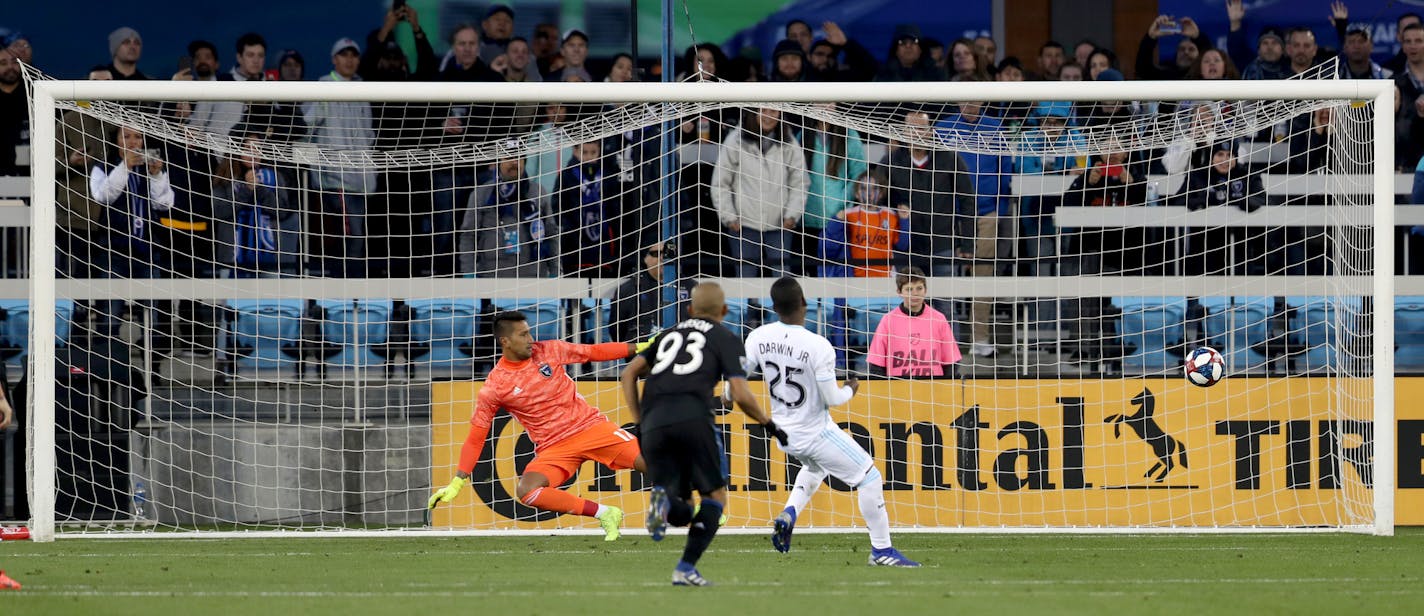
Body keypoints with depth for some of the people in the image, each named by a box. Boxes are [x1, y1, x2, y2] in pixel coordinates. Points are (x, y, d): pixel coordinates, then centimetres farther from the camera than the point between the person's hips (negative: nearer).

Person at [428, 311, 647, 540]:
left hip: (590, 425, 1)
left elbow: (595, 352, 12)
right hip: (554, 448, -1)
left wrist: (637, 348, 8)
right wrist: (457, 483, -8)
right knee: (526, 491, -29)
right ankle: (604, 514, -20)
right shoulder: (495, 386, -6)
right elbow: (475, 439, -2)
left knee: (649, 462, -16)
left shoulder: (549, 350, 0)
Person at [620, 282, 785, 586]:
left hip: (653, 423, 4)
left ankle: (663, 500, -26)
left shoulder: (668, 335, 29)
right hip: (693, 418, -4)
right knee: (715, 497, 11)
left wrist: (639, 422, 22)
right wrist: (769, 425, 18)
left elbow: (629, 374, 21)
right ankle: (686, 568, -6)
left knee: (680, 513, 10)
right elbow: (741, 395, 3)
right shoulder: (727, 339, 15)